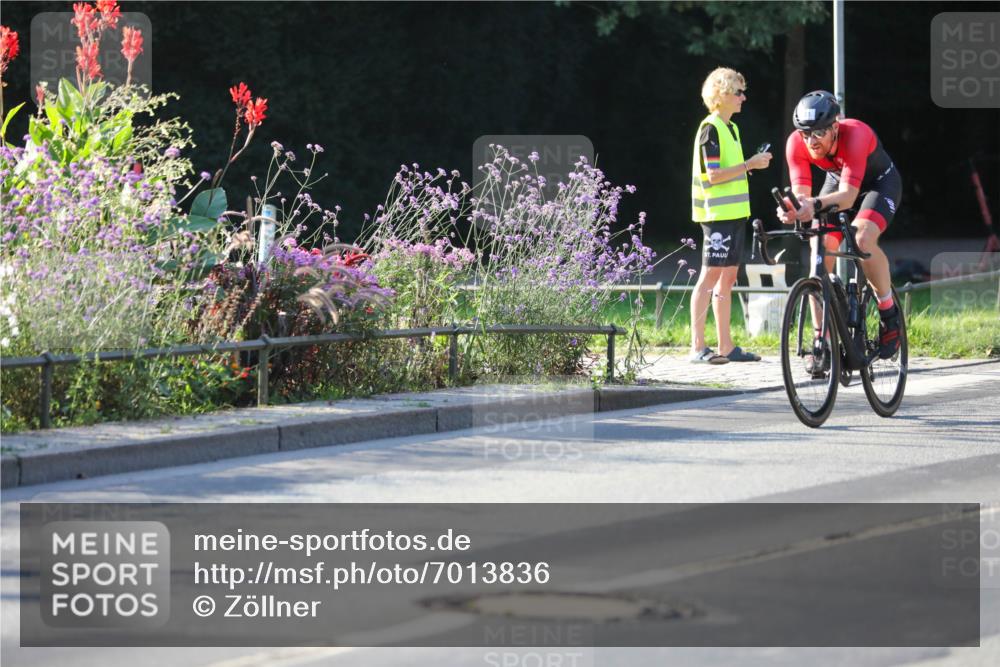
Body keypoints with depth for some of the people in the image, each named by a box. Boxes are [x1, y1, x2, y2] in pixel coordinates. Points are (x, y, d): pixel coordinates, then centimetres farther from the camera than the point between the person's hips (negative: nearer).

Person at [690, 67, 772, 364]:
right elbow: (713, 175, -18)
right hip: (717, 214, -9)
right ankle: (698, 346, -10)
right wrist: (749, 165, -16)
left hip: (734, 213, 9)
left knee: (728, 277, 9)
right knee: (711, 275, -10)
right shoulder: (710, 129, -12)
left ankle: (726, 346, 12)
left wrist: (753, 163, 6)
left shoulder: (731, 128, 17)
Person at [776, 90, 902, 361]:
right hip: (837, 180, 4)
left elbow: (848, 195, -46)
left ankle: (889, 315, -10)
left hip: (879, 182, -4)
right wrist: (790, 208, -54)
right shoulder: (797, 143, -26)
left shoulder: (856, 134, -39)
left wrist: (815, 205, -64)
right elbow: (801, 193, -31)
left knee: (863, 238, -31)